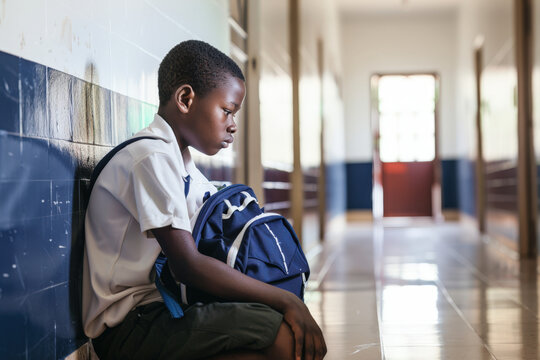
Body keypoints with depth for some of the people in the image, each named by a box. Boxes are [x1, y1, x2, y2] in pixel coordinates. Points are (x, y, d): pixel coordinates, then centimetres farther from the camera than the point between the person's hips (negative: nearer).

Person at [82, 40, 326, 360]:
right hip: (127, 326, -10)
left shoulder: (181, 163, 16)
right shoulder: (153, 158, -16)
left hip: (156, 309, 10)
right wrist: (286, 300, -20)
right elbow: (188, 265, -22)